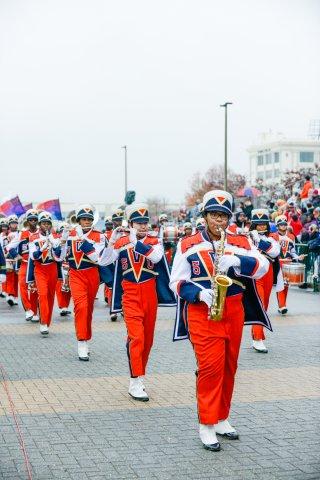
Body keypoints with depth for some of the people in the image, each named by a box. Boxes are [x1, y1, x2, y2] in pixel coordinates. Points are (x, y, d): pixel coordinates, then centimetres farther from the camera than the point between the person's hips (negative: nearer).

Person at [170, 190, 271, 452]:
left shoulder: (242, 242, 7)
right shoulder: (188, 245, 2)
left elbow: (263, 266, -6)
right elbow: (177, 282, 1)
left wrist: (236, 261, -22)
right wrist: (200, 293, -17)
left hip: (234, 312, 3)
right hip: (202, 313, -3)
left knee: (229, 368, 10)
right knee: (211, 367, -10)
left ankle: (221, 419, 23)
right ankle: (206, 425, -2)